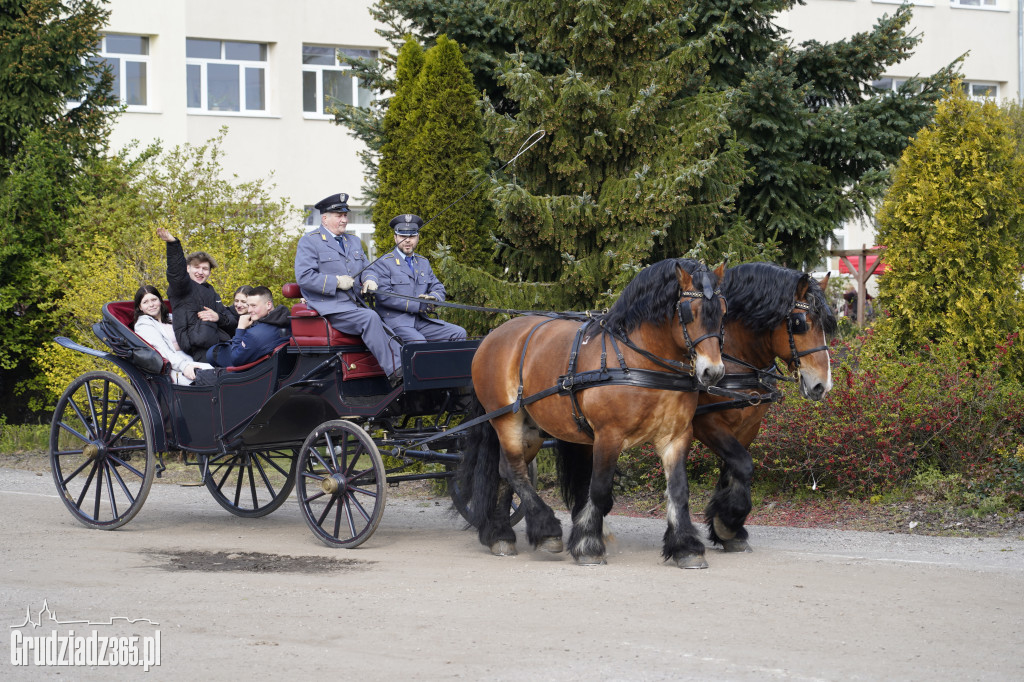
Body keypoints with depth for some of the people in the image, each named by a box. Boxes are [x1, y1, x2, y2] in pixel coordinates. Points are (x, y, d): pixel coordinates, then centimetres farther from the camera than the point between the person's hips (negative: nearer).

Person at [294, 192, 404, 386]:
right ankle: (394, 372, -36)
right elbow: (304, 277, -9)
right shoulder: (309, 242, 2)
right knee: (369, 318, -32)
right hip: (329, 308, -7)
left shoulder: (354, 241, 25)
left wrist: (369, 281, 4)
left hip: (356, 304, 7)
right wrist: (336, 282, -14)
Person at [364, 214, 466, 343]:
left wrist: (432, 298, -7)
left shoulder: (424, 263, 22)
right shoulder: (384, 263, 1)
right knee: (418, 342, -35)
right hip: (396, 321, -6)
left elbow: (439, 288, 21)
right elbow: (384, 295, -11)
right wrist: (417, 306, -14)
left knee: (459, 333, -11)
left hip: (421, 321, 6)